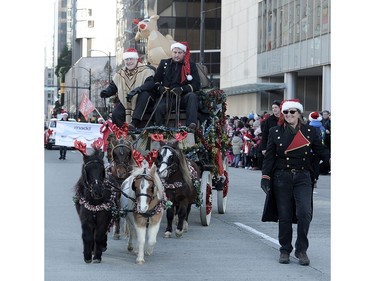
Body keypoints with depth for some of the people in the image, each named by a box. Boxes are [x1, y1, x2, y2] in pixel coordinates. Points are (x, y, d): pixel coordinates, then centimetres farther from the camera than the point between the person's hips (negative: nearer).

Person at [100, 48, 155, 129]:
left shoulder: (145, 70, -7)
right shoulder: (120, 74, 11)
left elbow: (150, 83, -23)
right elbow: (112, 86, 12)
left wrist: (137, 90, -38)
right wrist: (106, 92, -13)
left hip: (141, 102, -3)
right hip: (125, 103, 3)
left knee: (145, 93, -36)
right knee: (115, 114, -25)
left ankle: (135, 123, -43)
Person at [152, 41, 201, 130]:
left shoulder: (191, 65, 12)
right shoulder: (164, 63, 18)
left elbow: (196, 84, 2)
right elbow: (155, 80, 17)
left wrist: (182, 89, -15)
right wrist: (160, 88, -7)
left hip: (183, 98, 0)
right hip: (167, 97, 0)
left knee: (192, 96, -35)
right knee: (159, 108, -34)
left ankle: (192, 125, -46)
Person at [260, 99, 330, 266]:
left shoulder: (310, 132, 5)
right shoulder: (275, 132, 4)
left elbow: (321, 151, 8)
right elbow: (269, 156, 4)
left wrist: (331, 158, -12)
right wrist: (265, 176, -5)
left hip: (302, 177, 0)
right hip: (282, 177, 0)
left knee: (304, 213, -14)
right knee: (284, 216, 3)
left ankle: (302, 250, 2)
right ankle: (285, 250, 17)